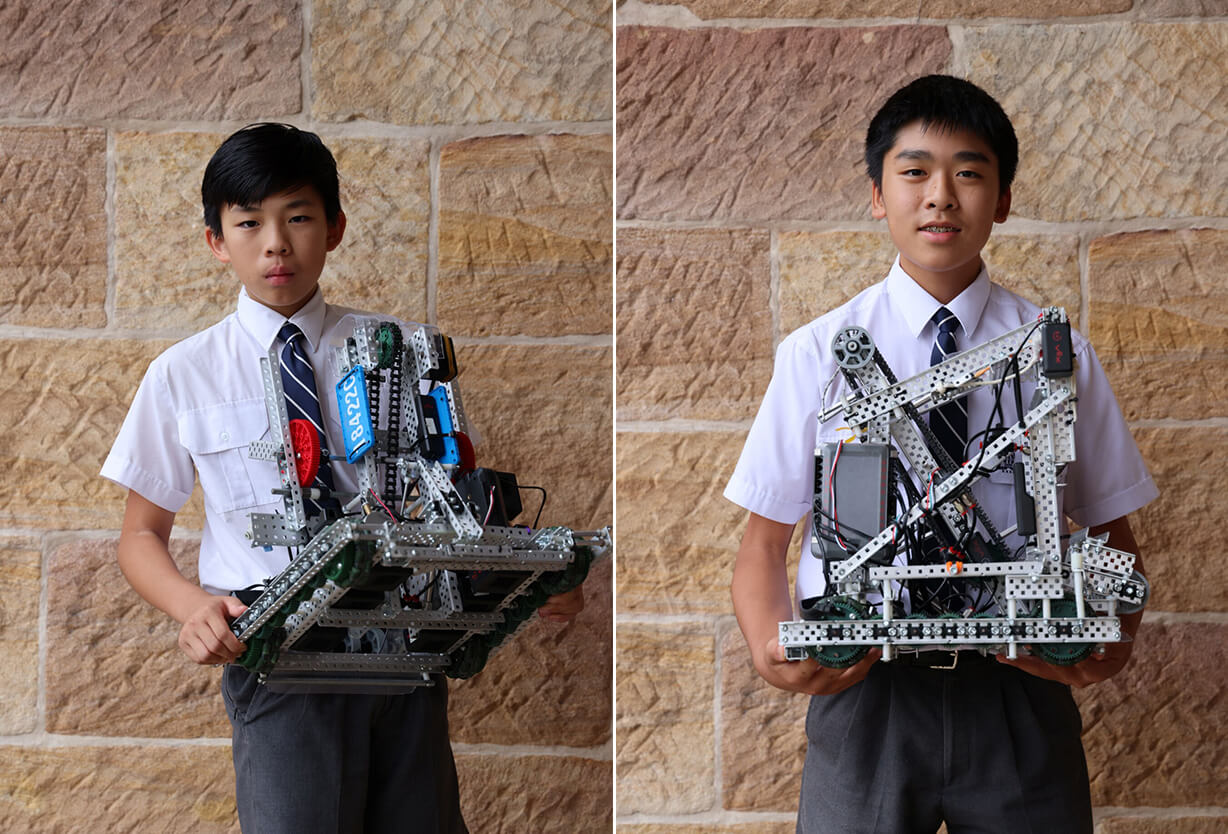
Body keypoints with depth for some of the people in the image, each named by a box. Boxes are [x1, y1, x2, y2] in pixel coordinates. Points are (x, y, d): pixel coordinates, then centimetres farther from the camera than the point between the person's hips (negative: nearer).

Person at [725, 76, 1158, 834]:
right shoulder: (818, 353, 4)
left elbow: (1111, 528, 9)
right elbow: (766, 538, 5)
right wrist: (770, 649, -16)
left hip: (1020, 691, 1)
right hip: (865, 690, -1)